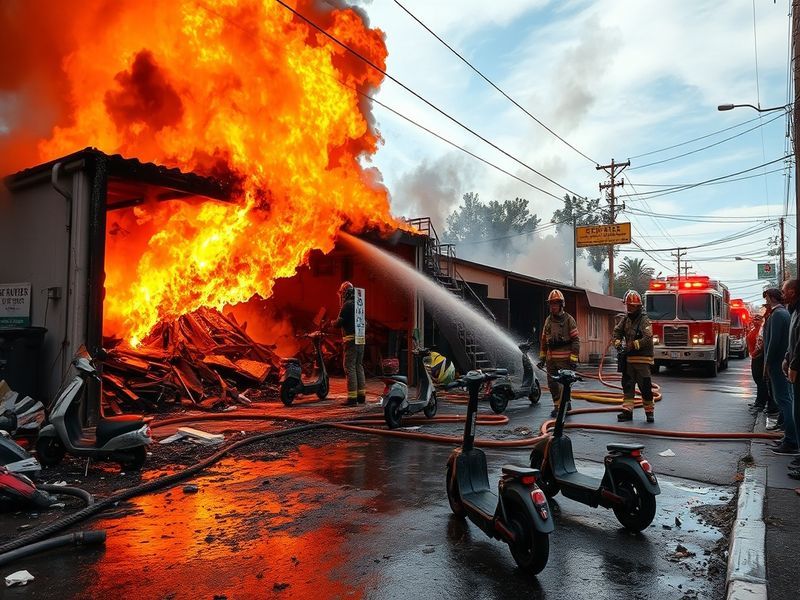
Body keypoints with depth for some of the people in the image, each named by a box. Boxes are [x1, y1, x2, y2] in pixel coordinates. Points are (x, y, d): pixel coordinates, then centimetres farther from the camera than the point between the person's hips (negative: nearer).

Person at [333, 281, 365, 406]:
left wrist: (332, 322, 9)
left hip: (351, 339, -8)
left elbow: (339, 323, -11)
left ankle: (352, 397, -8)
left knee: (350, 368, -6)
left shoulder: (347, 305, -10)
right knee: (359, 367, 13)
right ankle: (361, 395, 15)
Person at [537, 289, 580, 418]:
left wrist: (574, 359, -12)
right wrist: (542, 357, 16)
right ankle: (558, 406, 21)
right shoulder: (548, 320, 14)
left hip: (564, 359, -6)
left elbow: (576, 340, -6)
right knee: (552, 384, 9)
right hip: (550, 359, 6)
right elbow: (543, 340, 19)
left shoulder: (569, 319, -3)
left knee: (564, 383, -6)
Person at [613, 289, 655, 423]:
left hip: (643, 358, -7)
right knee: (627, 385, 7)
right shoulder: (626, 319, 10)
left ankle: (650, 411, 12)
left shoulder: (644, 320, -12)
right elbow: (617, 330, 18)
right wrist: (617, 342, 1)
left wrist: (634, 345, -27)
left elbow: (648, 338, -23)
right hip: (629, 358, 7)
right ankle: (627, 411, 12)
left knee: (645, 387, -2)